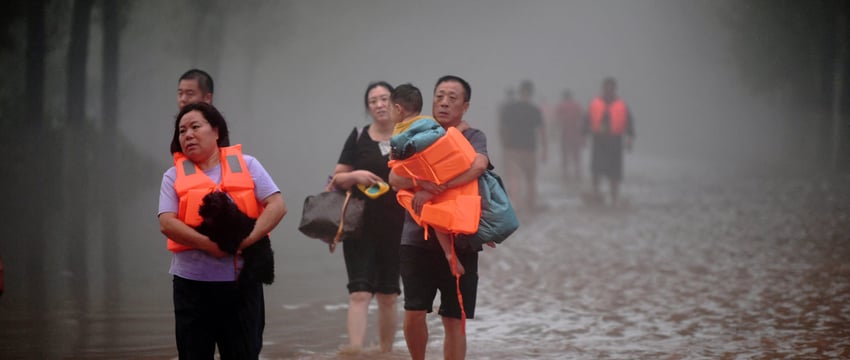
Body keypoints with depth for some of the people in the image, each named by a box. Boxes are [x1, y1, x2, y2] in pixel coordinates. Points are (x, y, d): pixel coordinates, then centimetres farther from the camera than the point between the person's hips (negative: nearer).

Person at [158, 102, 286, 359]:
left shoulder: (246, 165, 6)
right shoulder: (174, 175, 5)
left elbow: (277, 206, -3)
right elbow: (167, 223, -8)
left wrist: (247, 239, -18)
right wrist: (210, 245, -20)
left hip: (241, 280, 0)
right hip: (192, 282, 0)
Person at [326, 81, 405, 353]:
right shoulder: (358, 138, 4)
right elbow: (337, 179, 5)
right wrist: (355, 176, -13)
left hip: (396, 227, 1)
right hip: (361, 226, -1)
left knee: (388, 296, 10)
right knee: (360, 293, -11)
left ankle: (386, 353, 21)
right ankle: (355, 353, -18)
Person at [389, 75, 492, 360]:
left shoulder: (473, 138, 0)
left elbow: (478, 165, -23)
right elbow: (394, 178, -3)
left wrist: (433, 190, -28)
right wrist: (419, 183, -24)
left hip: (459, 242, -2)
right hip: (418, 238, 2)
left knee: (453, 320, 2)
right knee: (414, 313, -5)